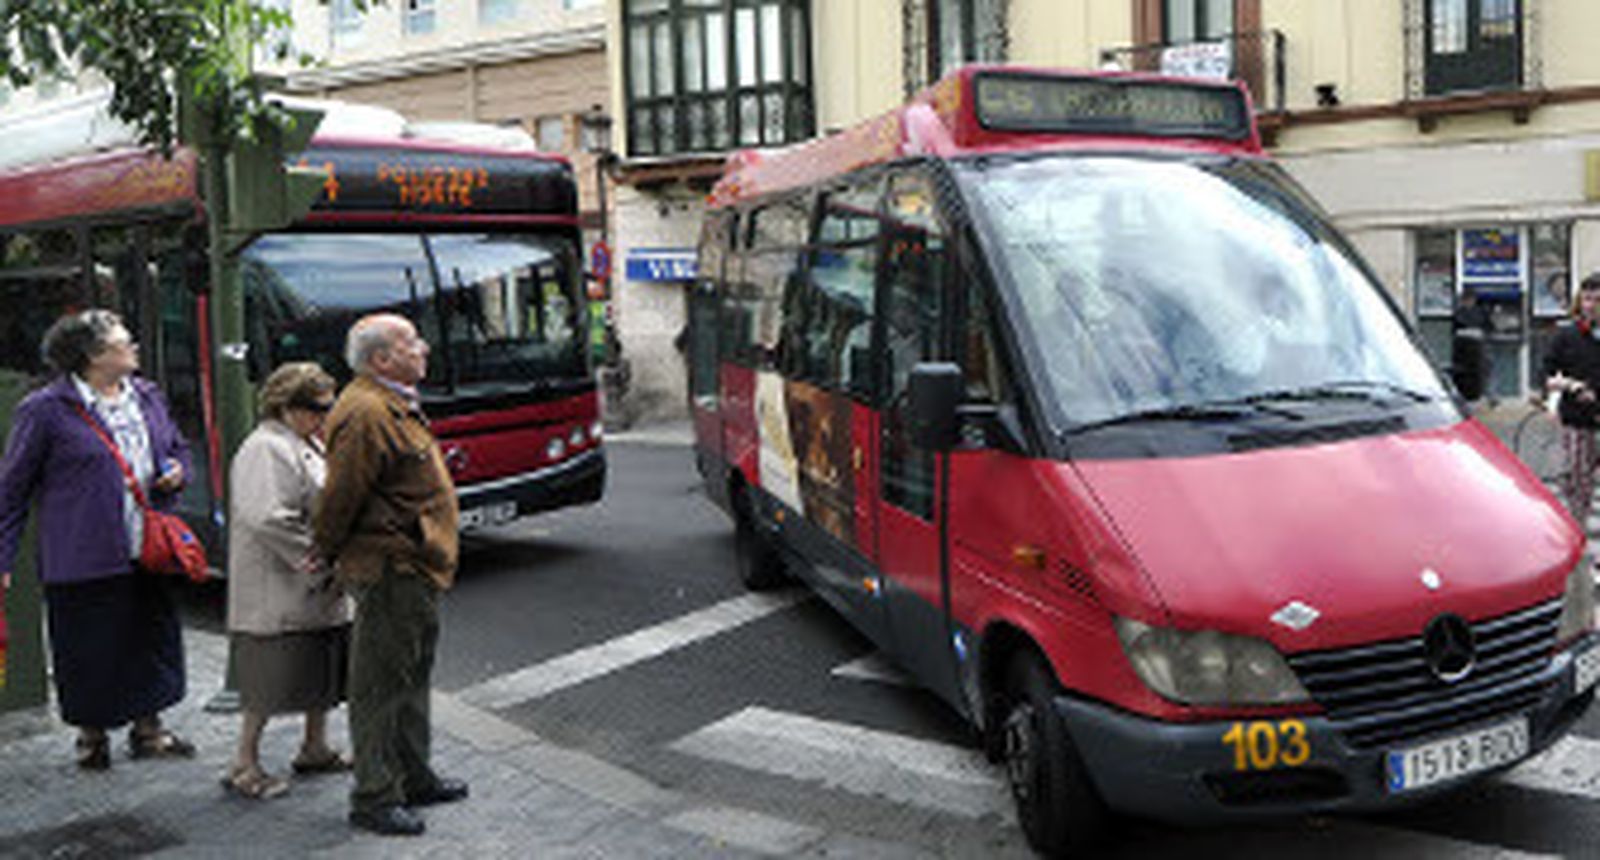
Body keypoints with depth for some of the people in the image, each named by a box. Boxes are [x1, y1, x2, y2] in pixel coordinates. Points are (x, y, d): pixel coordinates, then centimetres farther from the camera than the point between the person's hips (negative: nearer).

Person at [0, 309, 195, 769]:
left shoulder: (148, 397, 10)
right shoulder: (45, 410, -8)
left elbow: (178, 447, 26)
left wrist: (176, 471, 1)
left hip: (147, 554, 5)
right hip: (84, 560, -5)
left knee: (152, 639, 12)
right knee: (89, 652, 5)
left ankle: (147, 729, 28)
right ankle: (92, 736, 25)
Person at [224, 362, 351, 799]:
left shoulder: (310, 444, 15)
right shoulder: (267, 450, -17)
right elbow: (268, 519, -26)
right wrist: (314, 561, -21)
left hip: (321, 591, 10)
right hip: (278, 595, -10)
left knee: (324, 671, 17)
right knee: (271, 679, -3)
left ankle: (315, 748, 31)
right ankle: (244, 765, 8)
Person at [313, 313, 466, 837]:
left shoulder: (395, 406, 15)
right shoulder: (366, 413, -21)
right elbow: (341, 496, -19)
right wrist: (324, 556, -8)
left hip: (415, 570, 11)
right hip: (389, 568, -11)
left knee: (411, 676, 19)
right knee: (381, 684, -2)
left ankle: (413, 777, 32)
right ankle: (373, 799, 7)